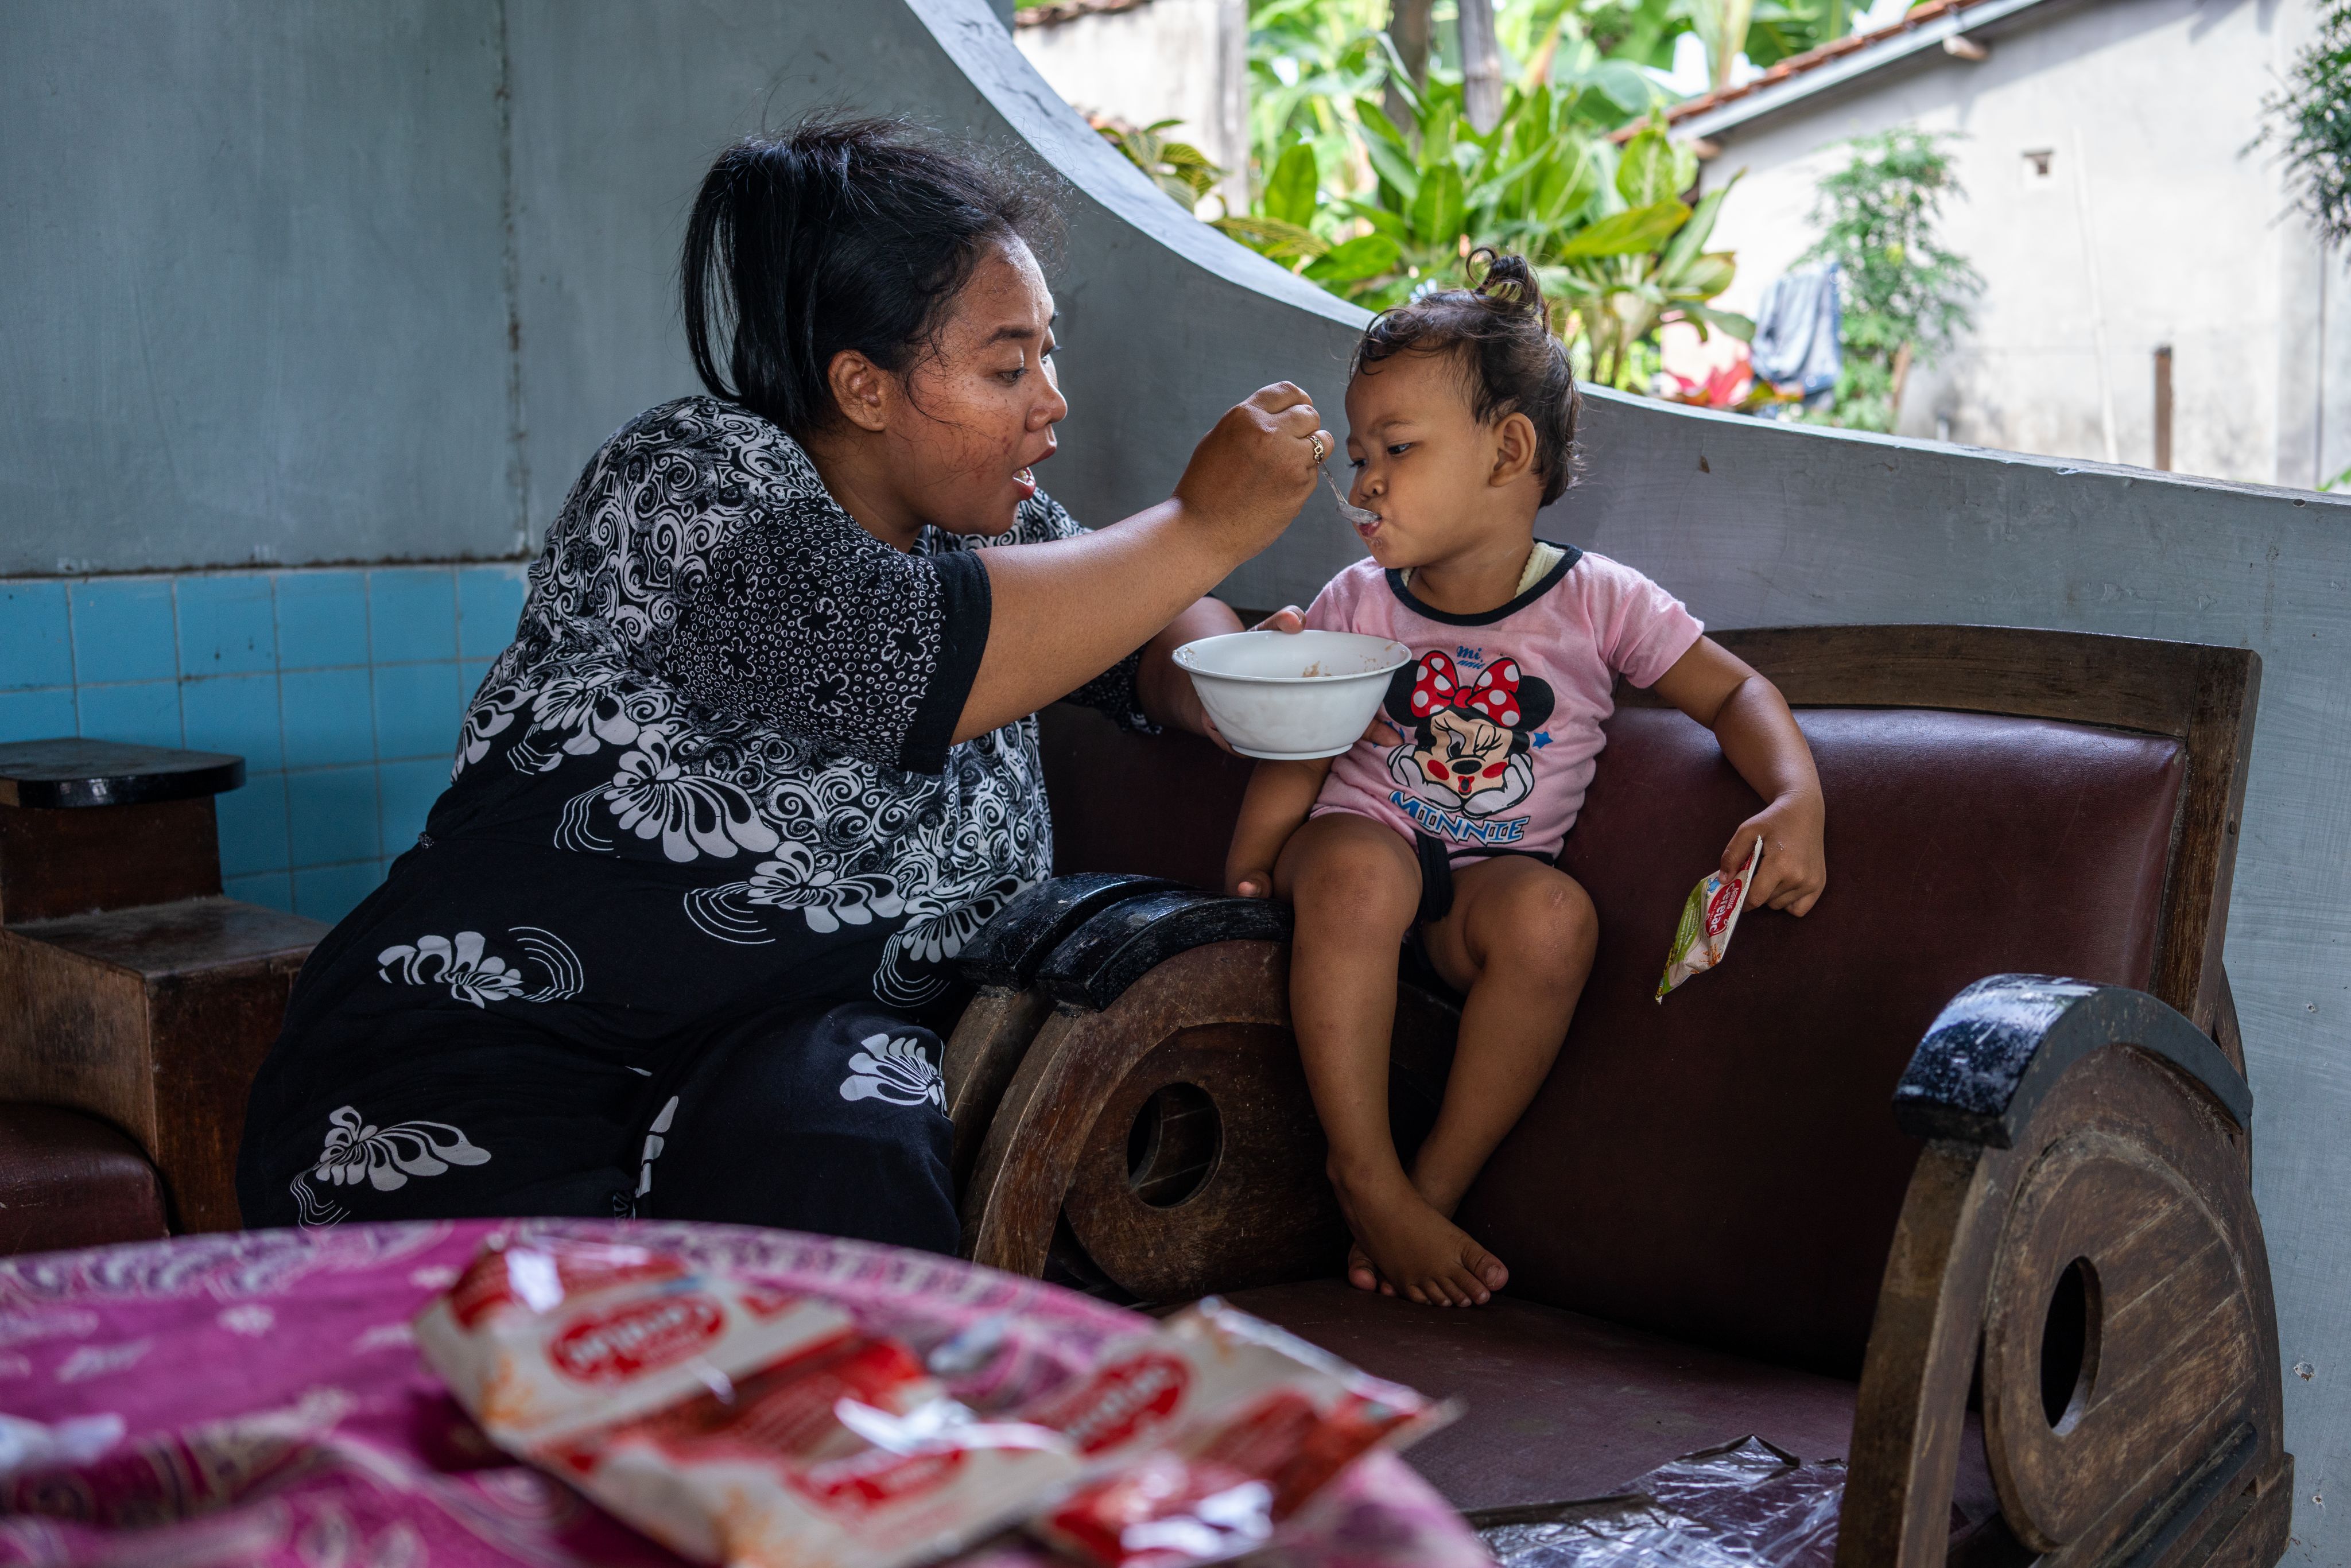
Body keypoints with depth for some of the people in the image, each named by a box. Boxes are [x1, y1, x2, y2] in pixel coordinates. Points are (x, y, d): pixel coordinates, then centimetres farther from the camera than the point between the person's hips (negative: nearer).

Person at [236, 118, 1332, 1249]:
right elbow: (916, 659, -30)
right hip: (495, 1060, -5)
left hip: (797, 1041, 6)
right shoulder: (686, 481, -13)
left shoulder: (979, 513, 8)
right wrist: (1204, 524, -21)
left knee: (841, 1159, -29)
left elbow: (1153, 634, 22)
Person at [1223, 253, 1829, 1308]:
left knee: (1552, 914, -35)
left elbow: (1735, 693, 2)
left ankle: (1436, 1188, -19)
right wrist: (1247, 881, -12)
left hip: (1492, 872, 0)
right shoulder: (1354, 606, 1)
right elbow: (1292, 764, 4)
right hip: (1364, 838, 0)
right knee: (1356, 867, -36)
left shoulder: (1595, 604, -3)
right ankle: (1363, 1175, -23)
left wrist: (1796, 805, -16)